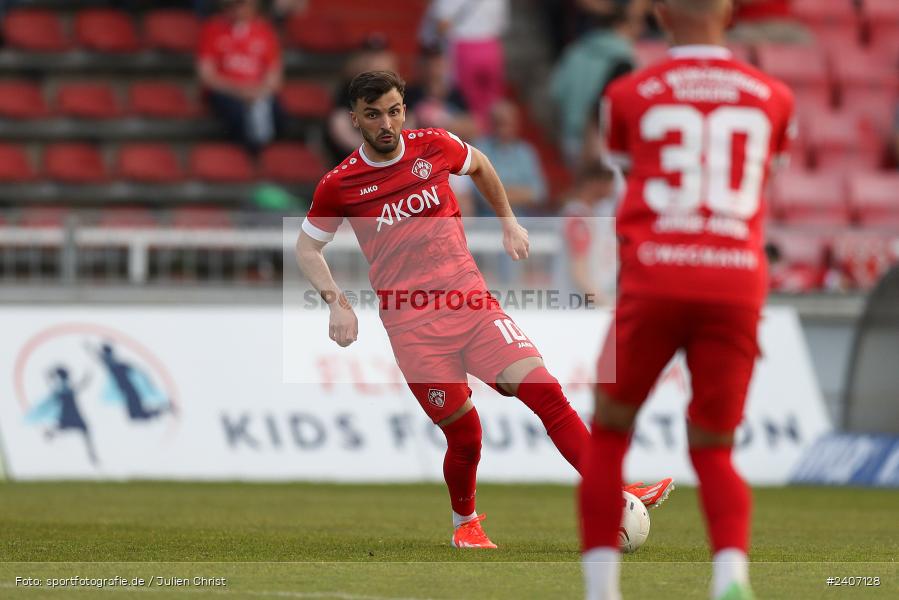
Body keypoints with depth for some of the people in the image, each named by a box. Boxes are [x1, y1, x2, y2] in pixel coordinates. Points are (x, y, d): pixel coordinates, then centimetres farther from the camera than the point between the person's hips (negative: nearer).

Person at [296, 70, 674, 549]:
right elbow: (307, 247, 13)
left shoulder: (435, 146, 4)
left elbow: (479, 165, 27)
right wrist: (337, 303, -1)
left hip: (470, 301, 2)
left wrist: (509, 223, 26)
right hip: (411, 325, -2)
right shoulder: (338, 185, -2)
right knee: (465, 434, -4)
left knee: (544, 390, -15)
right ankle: (465, 522, 25)